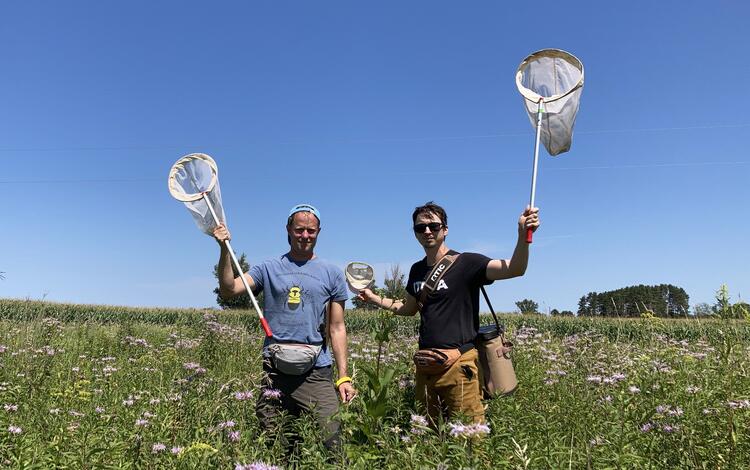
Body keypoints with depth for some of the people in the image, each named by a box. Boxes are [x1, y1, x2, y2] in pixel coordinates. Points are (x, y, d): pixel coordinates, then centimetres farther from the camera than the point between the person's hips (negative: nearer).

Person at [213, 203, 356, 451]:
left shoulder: (332, 274, 8)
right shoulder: (268, 268, 9)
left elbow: (337, 329, 7)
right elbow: (228, 290, -3)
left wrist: (344, 376, 2)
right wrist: (225, 249, -13)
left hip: (316, 372, 0)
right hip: (274, 371, 1)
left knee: (332, 443, -7)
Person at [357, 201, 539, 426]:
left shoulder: (465, 263, -8)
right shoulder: (417, 270, 13)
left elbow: (514, 269, -21)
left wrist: (523, 235, -36)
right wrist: (373, 297, 25)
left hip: (458, 363, -6)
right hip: (424, 365, 7)